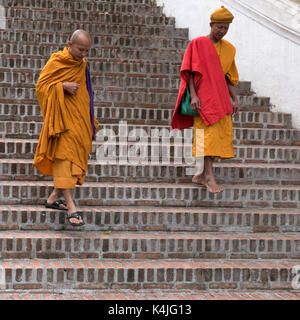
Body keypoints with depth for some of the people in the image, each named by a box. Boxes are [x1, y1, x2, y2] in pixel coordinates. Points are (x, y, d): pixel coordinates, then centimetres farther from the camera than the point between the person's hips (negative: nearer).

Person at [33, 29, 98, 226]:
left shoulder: (82, 64, 12)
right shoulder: (56, 62, -8)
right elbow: (41, 86, -9)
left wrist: (91, 122, 20)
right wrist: (63, 86, -22)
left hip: (79, 118, 7)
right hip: (62, 118, -7)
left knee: (76, 156, 9)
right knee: (65, 154, -13)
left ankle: (55, 197, 21)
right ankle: (70, 205, -19)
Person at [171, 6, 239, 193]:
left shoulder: (229, 49, 14)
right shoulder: (197, 44, -1)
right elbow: (189, 72, -5)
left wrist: (235, 100, 9)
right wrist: (193, 95, -15)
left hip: (221, 99, 6)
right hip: (203, 98, -6)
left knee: (222, 137, 3)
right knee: (208, 135, -13)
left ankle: (203, 175, 12)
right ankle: (209, 177, -15)